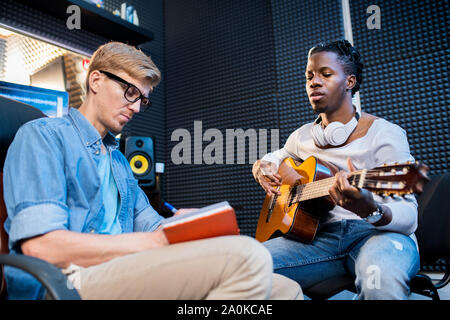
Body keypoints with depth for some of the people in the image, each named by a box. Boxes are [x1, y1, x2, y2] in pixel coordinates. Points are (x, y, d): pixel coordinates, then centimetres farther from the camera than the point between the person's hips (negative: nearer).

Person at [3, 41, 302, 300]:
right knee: (245, 254, -29)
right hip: (71, 281, -7)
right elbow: (41, 246, -12)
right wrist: (155, 242, -13)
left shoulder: (119, 160, 27)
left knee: (286, 289, -8)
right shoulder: (41, 136, 2)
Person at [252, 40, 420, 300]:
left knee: (381, 278, -41)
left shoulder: (384, 134, -5)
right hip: (322, 234, 4)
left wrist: (369, 209, -35)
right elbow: (276, 156, 33)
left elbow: (408, 218, -11)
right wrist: (262, 168, 7)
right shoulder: (302, 136, 12)